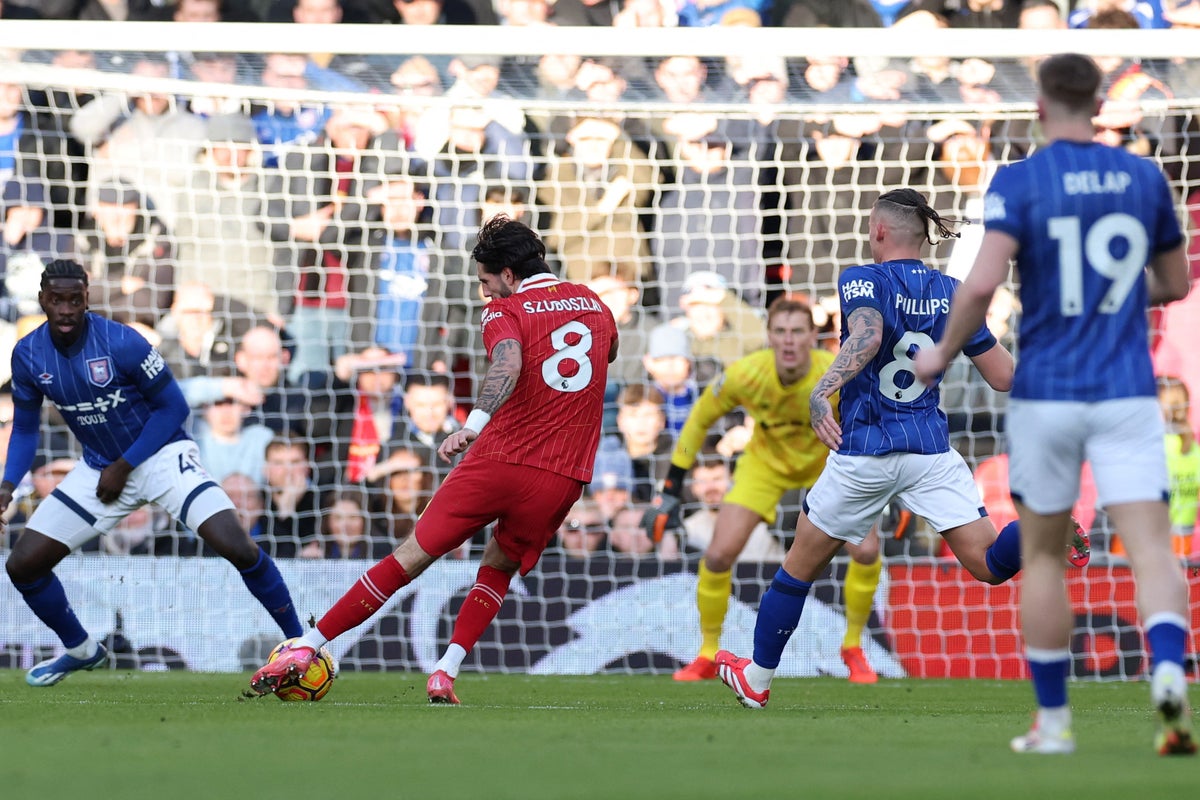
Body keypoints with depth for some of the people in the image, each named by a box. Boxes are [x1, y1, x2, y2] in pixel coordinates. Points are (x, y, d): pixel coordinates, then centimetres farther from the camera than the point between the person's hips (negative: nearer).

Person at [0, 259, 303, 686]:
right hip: (99, 467, 5)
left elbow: (172, 407, -12)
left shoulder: (122, 343, -22)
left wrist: (124, 467, -15)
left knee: (237, 546, -24)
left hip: (161, 454, -5)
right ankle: (81, 650, 23)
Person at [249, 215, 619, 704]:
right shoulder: (595, 305, 15)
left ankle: (307, 647, 7)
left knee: (412, 557, 5)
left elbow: (509, 363, -22)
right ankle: (445, 674, 5)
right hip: (564, 477, 4)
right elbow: (609, 351, 38)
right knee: (498, 567, 24)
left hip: (500, 460, -4)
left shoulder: (506, 310, 0)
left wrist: (476, 423, -34)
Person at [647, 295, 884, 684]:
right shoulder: (745, 375, -30)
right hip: (766, 461, 0)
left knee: (866, 551, -18)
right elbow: (699, 419, -12)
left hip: (828, 460, 0)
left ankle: (853, 648, 8)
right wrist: (672, 489, -9)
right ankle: (708, 655, 10)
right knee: (718, 555, -13)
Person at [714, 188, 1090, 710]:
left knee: (800, 567, 15)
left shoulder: (862, 281, -7)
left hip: (864, 453, -3)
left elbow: (867, 334, -30)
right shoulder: (951, 293, 6)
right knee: (989, 564, -6)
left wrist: (821, 391, -44)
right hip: (932, 451, 3)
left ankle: (756, 678, 25)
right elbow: (1004, 376, 6)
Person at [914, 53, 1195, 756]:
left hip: (1045, 394, -1)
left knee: (1043, 554, 14)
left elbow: (984, 282, -18)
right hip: (1128, 394, 1)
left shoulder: (1018, 182, -6)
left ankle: (1053, 721, 17)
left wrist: (944, 351, -2)